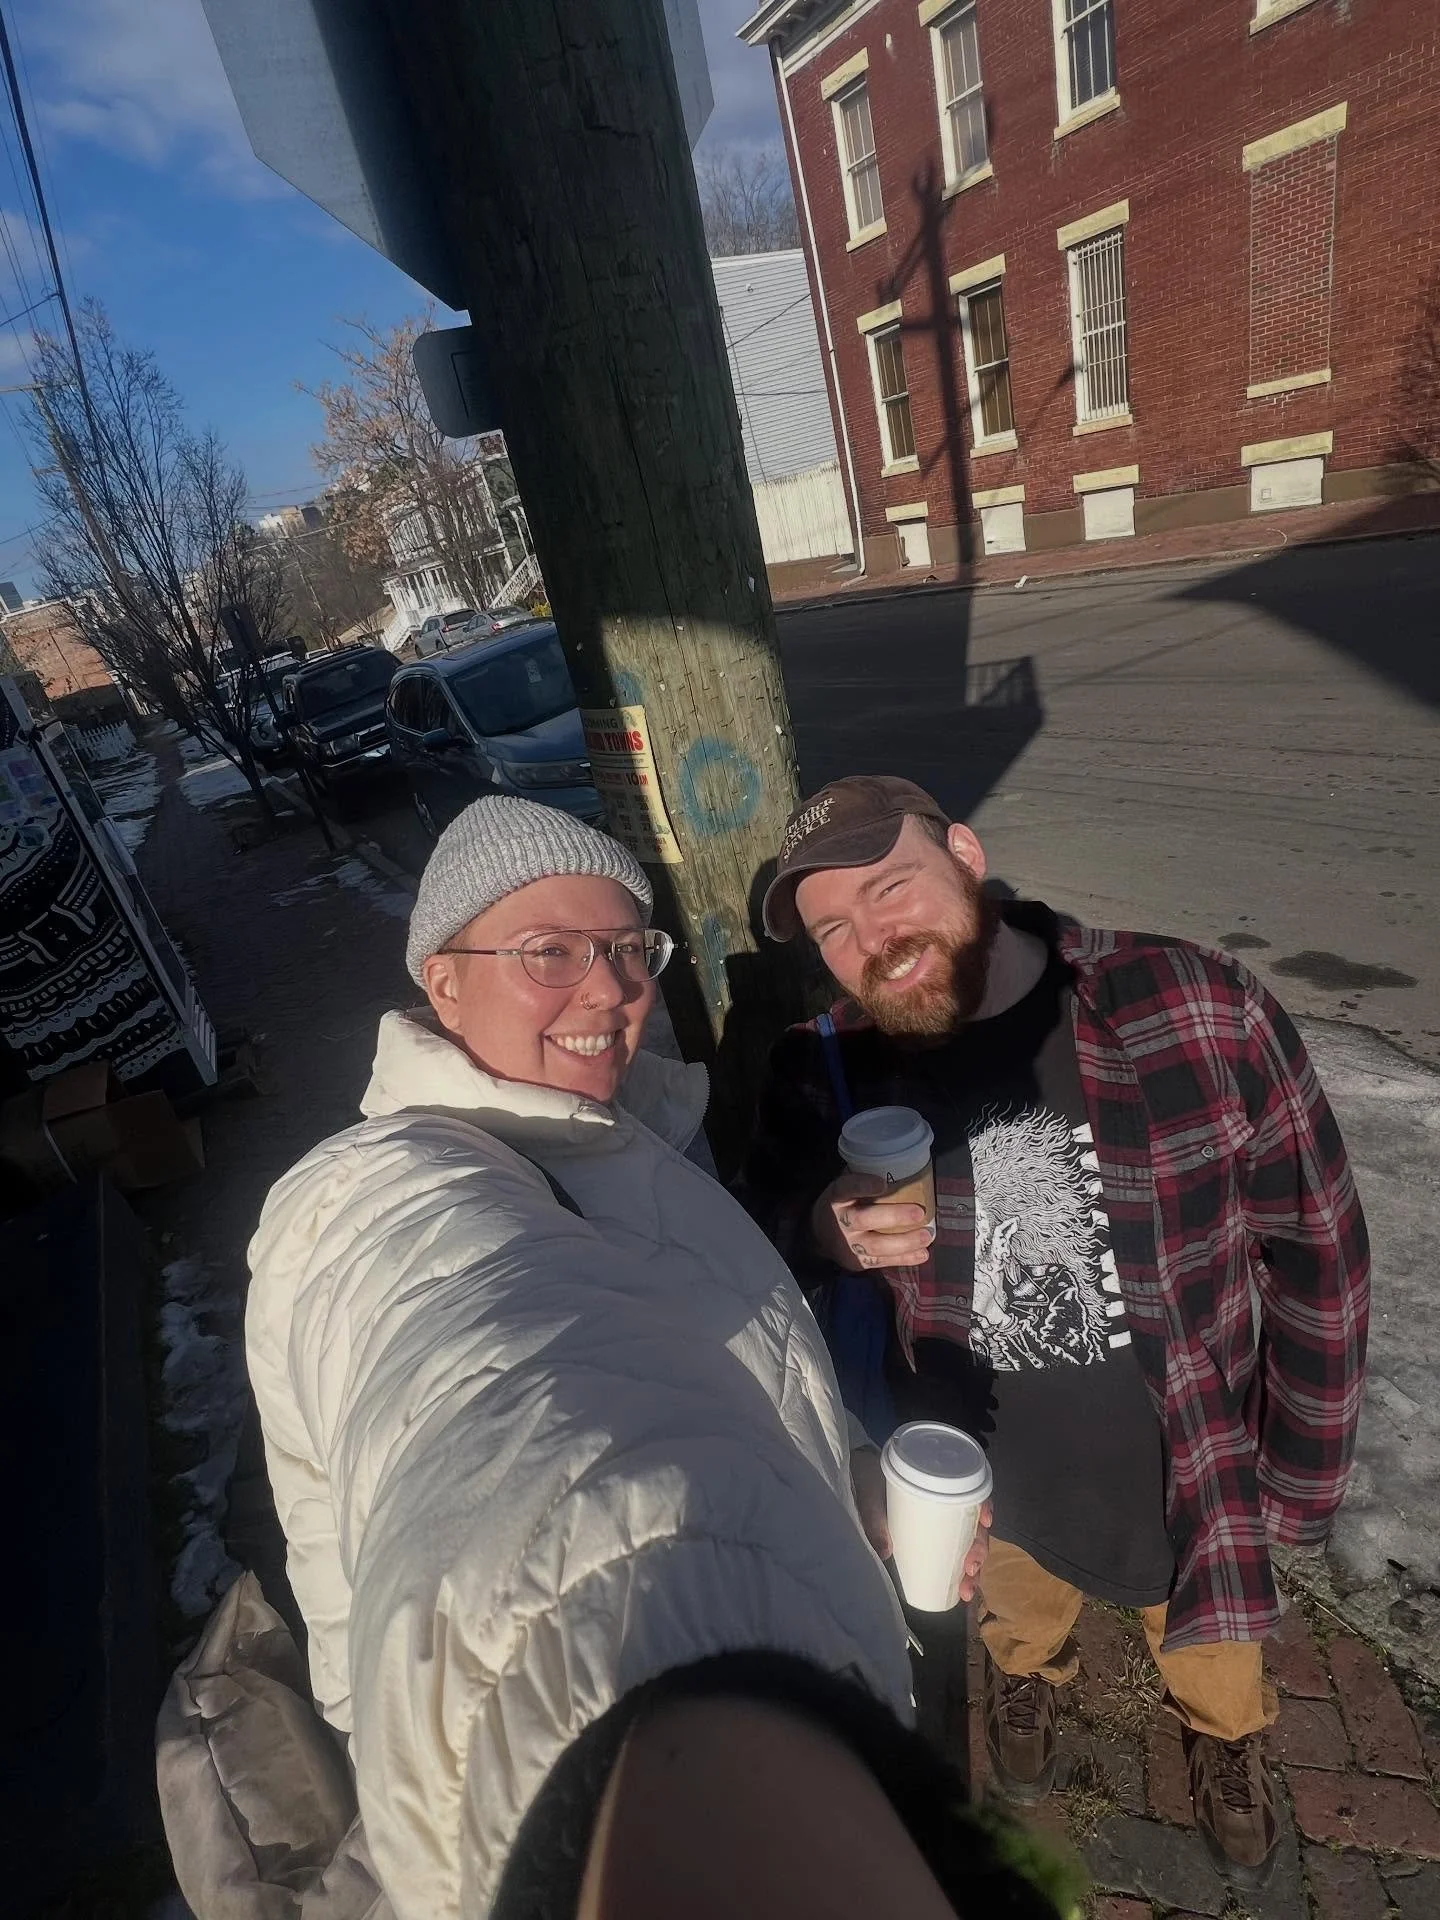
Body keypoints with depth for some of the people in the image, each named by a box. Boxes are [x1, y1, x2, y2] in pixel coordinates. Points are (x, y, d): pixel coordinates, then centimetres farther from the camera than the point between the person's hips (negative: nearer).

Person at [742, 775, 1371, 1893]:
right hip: (985, 1480, 1)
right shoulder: (830, 1075, -20)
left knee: (1214, 1666, 31)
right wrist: (829, 1233, -29)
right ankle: (1027, 1679, 68)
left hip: (1189, 1474, 0)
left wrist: (1301, 1473, -5)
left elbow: (1314, 1247, -13)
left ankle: (1227, 1739, 65)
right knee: (1017, 1624, 33)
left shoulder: (1204, 1016, -26)